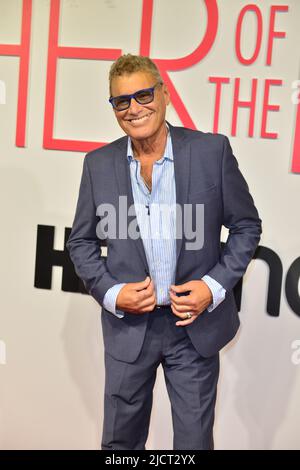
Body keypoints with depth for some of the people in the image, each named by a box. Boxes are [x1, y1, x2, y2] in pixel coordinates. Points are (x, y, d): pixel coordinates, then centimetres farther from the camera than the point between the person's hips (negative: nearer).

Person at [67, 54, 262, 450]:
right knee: (120, 441, 17)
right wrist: (109, 292, -9)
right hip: (128, 325, 2)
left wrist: (215, 286, -12)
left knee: (194, 441, 14)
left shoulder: (212, 150, -8)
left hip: (197, 324, -1)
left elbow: (247, 226, -1)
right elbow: (81, 242, 6)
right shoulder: (99, 164, -2)